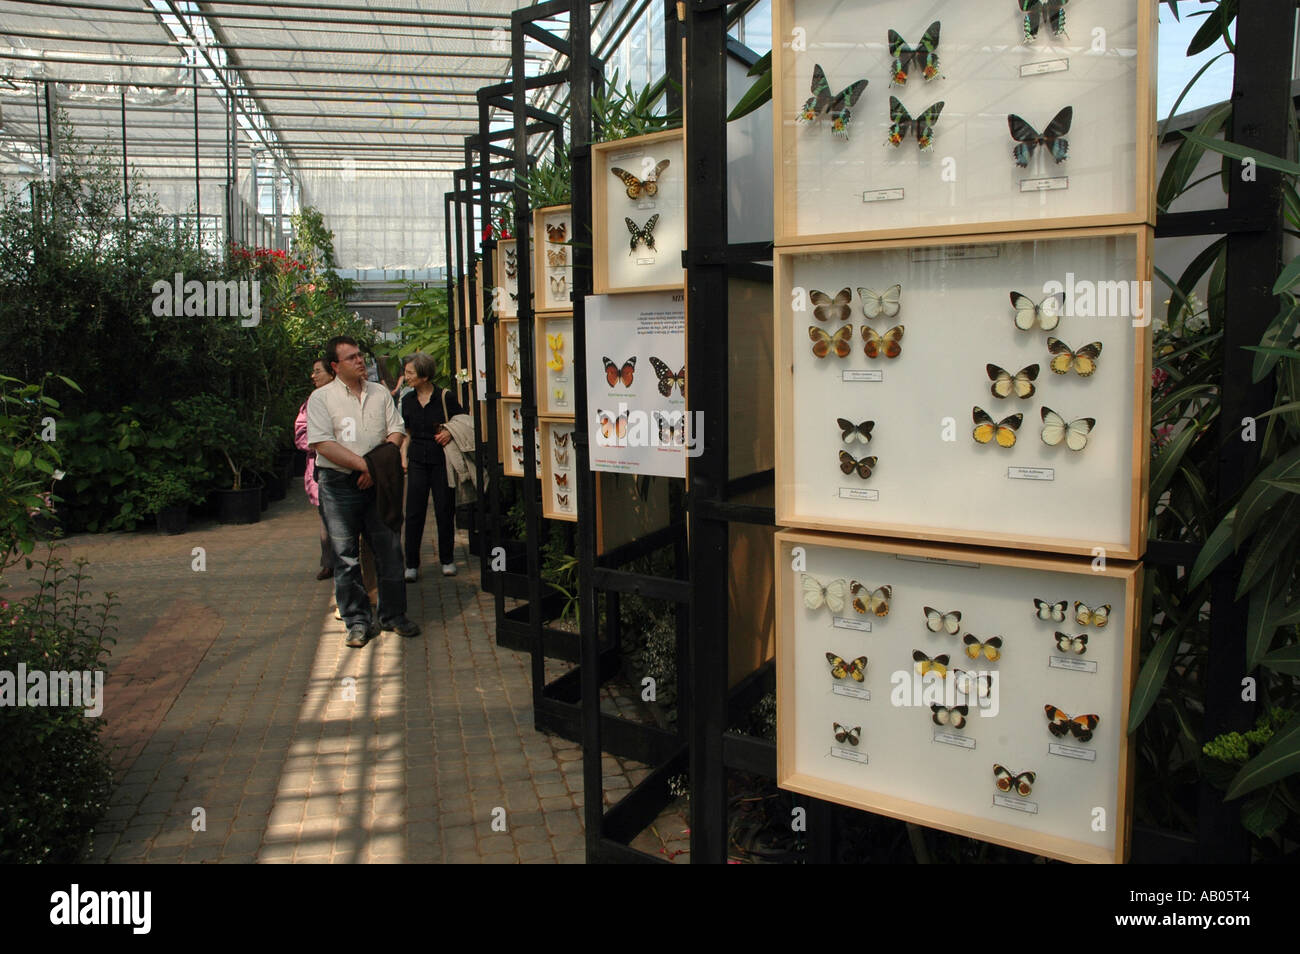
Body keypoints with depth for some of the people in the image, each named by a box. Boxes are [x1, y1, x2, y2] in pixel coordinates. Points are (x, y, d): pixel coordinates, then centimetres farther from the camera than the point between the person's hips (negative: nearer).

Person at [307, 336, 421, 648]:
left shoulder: (380, 393, 11)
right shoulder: (321, 397, 0)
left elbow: (396, 432, 7)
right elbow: (322, 443, -10)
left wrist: (379, 465, -9)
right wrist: (364, 465, -14)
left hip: (377, 482, 3)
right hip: (339, 485, -3)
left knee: (389, 549, 4)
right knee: (346, 555, 2)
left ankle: (393, 615, 17)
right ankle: (358, 622, 12)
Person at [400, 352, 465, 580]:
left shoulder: (445, 397, -6)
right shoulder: (407, 400, 7)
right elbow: (406, 432, 16)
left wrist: (450, 432, -16)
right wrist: (403, 458, 6)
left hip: (442, 460, -3)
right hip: (417, 460, 3)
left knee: (444, 511, 4)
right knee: (414, 512, -1)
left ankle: (447, 560, 19)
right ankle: (412, 565, 7)